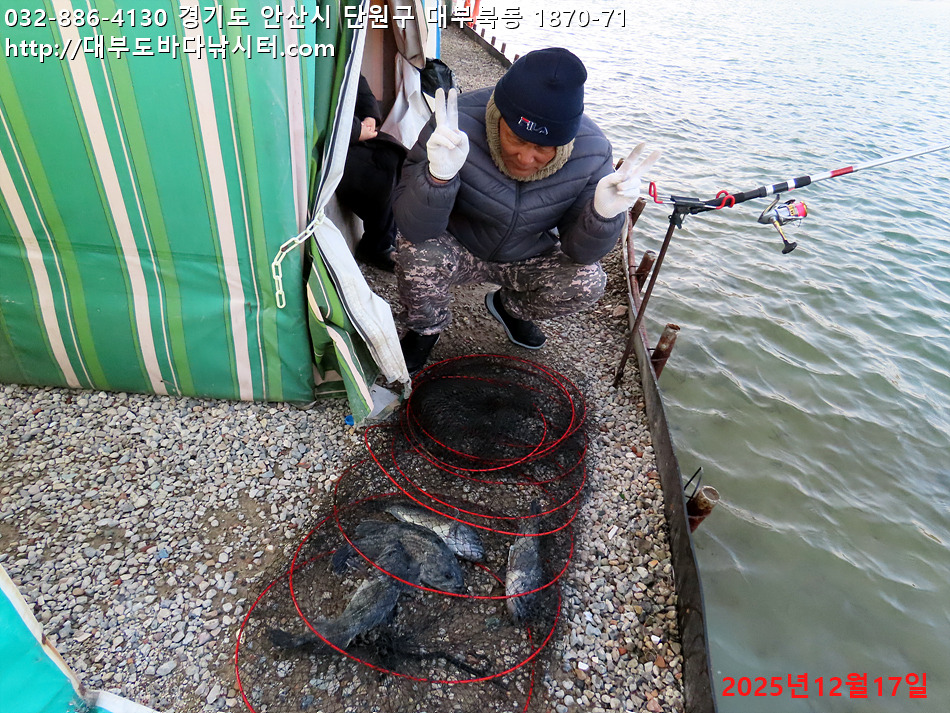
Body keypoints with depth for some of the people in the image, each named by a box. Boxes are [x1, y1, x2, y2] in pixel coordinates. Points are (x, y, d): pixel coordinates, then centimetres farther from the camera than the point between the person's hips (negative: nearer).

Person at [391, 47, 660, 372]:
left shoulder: (592, 151, -22)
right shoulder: (460, 124, -30)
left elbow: (580, 250, -15)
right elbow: (413, 227, -31)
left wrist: (603, 214, -36)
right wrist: (439, 176, -51)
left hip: (529, 260, 3)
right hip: (458, 250, -2)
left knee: (587, 283, -20)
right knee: (418, 253, -32)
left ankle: (510, 307, 13)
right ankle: (428, 326, 4)